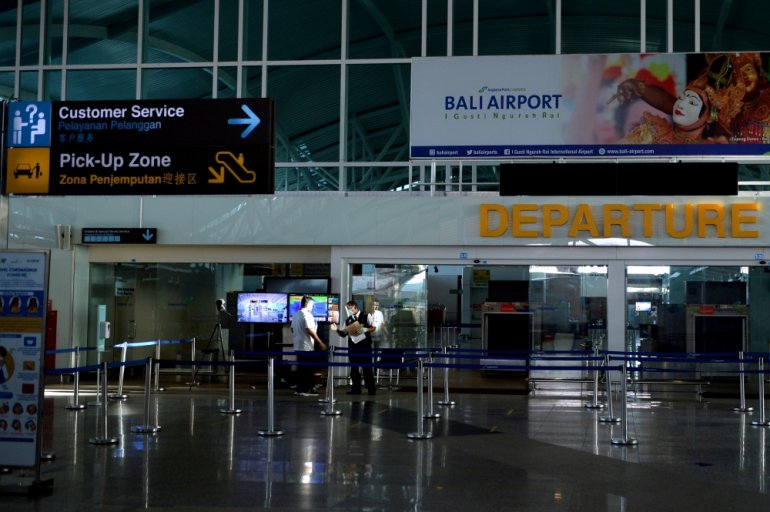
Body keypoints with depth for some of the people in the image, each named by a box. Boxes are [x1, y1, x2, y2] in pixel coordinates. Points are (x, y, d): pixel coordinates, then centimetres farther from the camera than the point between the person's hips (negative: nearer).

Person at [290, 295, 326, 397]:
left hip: (298, 346, 8)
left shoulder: (296, 315, 13)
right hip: (307, 346, -8)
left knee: (300, 367, 10)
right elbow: (310, 330, -20)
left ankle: (299, 389, 11)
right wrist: (320, 343, -17)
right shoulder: (307, 314, -13)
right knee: (308, 368, -3)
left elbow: (292, 329, 18)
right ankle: (307, 389, -2)